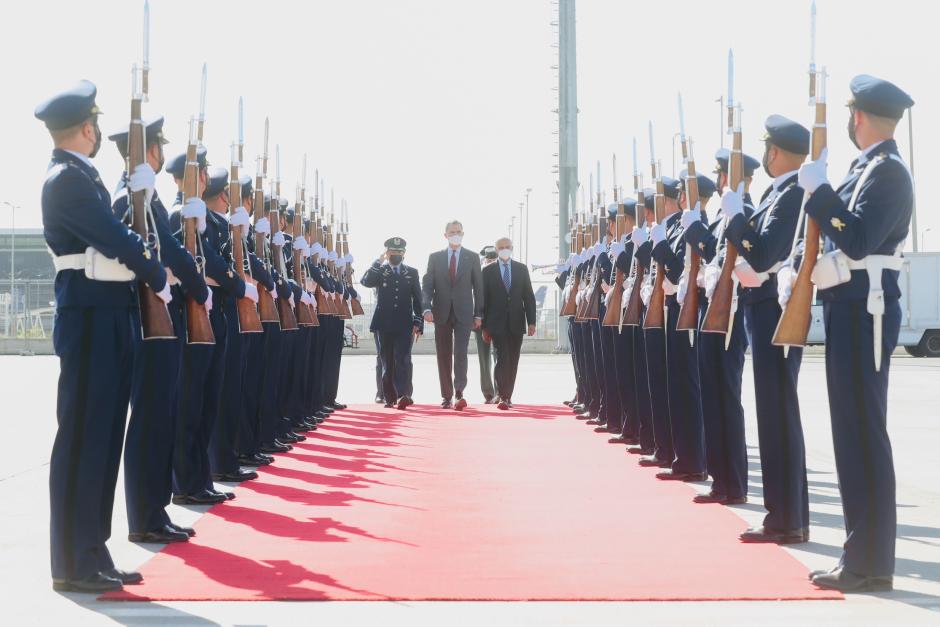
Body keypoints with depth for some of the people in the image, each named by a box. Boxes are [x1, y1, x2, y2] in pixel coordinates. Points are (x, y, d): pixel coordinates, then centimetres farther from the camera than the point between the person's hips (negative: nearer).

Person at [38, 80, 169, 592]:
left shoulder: (81, 177, 17)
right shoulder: (66, 180, -14)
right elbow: (119, 241, -17)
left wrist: (137, 194, 6)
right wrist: (158, 279, -4)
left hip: (107, 319, 10)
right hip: (90, 320, -10)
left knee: (102, 437, 11)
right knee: (83, 438, -6)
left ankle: (90, 554, 17)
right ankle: (72, 564, 0)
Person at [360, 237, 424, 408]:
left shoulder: (412, 273, 13)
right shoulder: (379, 271, 11)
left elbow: (417, 300, 11)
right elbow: (365, 281, -10)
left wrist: (418, 323, 2)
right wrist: (379, 262, -10)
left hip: (404, 324, -1)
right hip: (384, 323, 1)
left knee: (403, 359, -13)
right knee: (387, 362, 4)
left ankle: (403, 395, -22)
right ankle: (390, 397, 10)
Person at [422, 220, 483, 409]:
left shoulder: (472, 258, 6)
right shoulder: (435, 257, 7)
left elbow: (478, 287, 6)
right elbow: (427, 285, 3)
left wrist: (479, 314, 2)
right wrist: (427, 308, -12)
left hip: (463, 314, -1)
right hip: (441, 313, 2)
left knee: (460, 352, -14)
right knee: (444, 356, 5)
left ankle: (459, 394, -21)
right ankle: (446, 396, 11)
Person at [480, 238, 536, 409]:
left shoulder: (522, 269, 9)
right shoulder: (488, 271, 4)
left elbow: (529, 296, 8)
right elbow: (484, 299, 4)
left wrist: (531, 321, 0)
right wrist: (484, 327, 0)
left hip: (516, 323, 3)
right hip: (498, 324, -2)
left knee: (513, 362, 4)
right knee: (502, 359, -13)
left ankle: (507, 395, 14)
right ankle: (502, 396, -13)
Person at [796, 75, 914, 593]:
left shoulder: (888, 171, -12)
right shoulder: (867, 168, 18)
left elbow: (858, 240, -24)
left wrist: (818, 191, -19)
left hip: (865, 312, -10)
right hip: (850, 309, 10)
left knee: (863, 433, -8)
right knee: (854, 431, 11)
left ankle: (871, 564, -4)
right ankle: (862, 554, 16)